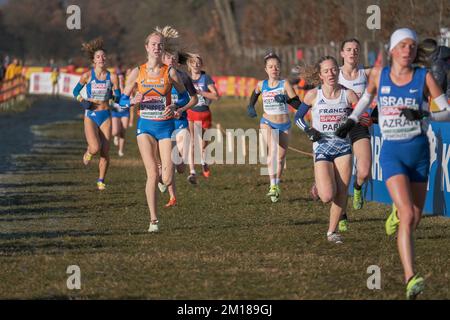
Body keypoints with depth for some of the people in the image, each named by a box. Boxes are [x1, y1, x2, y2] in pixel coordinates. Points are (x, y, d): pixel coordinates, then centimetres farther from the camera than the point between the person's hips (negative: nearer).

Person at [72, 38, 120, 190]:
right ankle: (88, 152, 15)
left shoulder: (112, 77, 0)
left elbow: (118, 97, 6)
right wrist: (82, 101, -8)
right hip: (91, 115, -2)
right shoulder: (87, 76, -3)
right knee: (95, 148, -22)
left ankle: (101, 181, 17)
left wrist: (114, 97, -17)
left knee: (105, 152, 0)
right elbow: (76, 91, 10)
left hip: (106, 116, 2)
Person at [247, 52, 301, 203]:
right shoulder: (261, 85, -1)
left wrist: (286, 99, -34)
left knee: (281, 157, 12)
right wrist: (251, 107, 12)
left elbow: (298, 104, -18)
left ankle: (277, 185, 34)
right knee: (272, 149, -27)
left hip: (284, 125, 0)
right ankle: (273, 186, -34)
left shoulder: (285, 84, -10)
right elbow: (255, 94, 25)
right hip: (268, 123, 0)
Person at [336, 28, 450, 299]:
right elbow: (368, 96, 24)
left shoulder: (425, 77, -3)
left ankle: (397, 213, 51)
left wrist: (423, 115, -20)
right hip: (392, 152, -2)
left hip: (419, 151, 2)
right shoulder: (379, 75, 1)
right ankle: (410, 279, -25)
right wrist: (352, 121, 14)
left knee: (414, 219, 12)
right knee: (408, 215, -20)